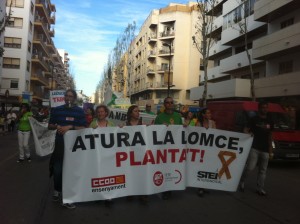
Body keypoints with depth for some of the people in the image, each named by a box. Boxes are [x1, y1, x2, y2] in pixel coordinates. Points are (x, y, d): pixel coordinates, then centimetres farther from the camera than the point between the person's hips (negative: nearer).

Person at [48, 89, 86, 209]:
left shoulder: (80, 111, -1)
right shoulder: (56, 110, 4)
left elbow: (83, 128, -6)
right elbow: (50, 126, 10)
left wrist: (70, 127, -20)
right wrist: (56, 126, -12)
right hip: (60, 144, 1)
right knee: (57, 169, 7)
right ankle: (57, 190, 33)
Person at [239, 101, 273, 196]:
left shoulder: (270, 121, 12)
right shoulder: (254, 119, -2)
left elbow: (270, 136, 17)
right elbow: (246, 130, -1)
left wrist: (270, 150, 15)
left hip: (265, 149, 5)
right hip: (254, 148, -4)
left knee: (263, 170, 7)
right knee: (250, 167, -9)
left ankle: (260, 188, 18)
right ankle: (241, 181, 15)